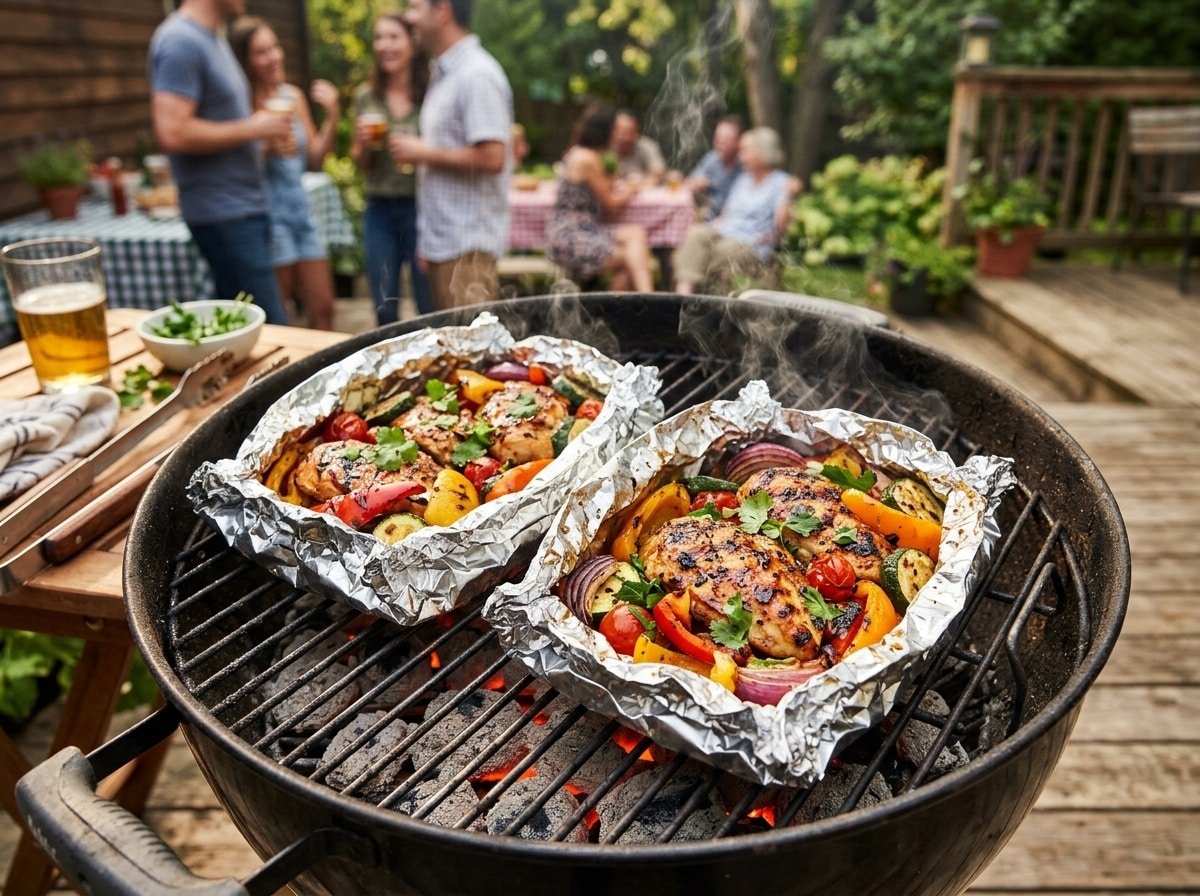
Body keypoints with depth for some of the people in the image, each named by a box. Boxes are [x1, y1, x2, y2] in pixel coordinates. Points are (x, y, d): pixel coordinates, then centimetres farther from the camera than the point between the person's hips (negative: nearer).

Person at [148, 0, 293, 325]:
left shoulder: (213, 39, 15)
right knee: (270, 330, -9)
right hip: (224, 214, -9)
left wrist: (265, 137, 9)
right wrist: (252, 129, -14)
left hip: (244, 207, 9)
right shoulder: (181, 41, -13)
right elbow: (172, 133, -23)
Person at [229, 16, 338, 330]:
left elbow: (314, 161, 12)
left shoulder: (294, 96, 8)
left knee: (323, 309, 9)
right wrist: (267, 150, -24)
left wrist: (332, 118, 0)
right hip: (267, 214, -6)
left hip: (300, 209, 6)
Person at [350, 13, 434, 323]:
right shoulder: (365, 96, 8)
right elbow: (359, 163, 15)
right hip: (379, 210, 4)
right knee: (384, 310, 9)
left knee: (431, 308, 2)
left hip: (421, 207, -4)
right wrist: (364, 144, -4)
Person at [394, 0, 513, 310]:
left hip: (466, 247, -9)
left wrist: (424, 153, -11)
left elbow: (491, 158, -22)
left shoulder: (476, 75, -12)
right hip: (443, 242, 9)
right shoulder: (443, 73, 16)